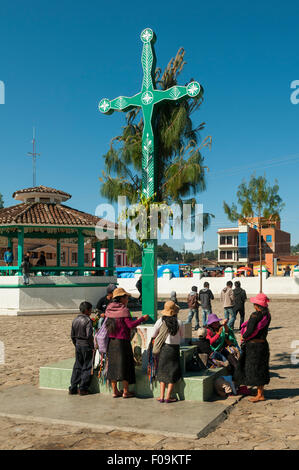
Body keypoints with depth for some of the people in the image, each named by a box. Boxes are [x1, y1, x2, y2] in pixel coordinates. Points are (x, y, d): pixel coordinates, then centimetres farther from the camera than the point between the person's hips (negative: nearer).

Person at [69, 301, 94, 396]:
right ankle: (82, 388, 5)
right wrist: (93, 346, -11)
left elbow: (72, 335, 11)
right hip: (86, 346, -7)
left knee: (77, 367, 13)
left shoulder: (75, 320, 7)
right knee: (87, 367, 4)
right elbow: (89, 335, -21)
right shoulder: (88, 320, -15)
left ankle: (73, 388, 14)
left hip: (78, 345, 7)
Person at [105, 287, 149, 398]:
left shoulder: (109, 309, 5)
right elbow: (131, 324, -20)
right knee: (125, 364, 5)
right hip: (122, 341, -6)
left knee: (113, 364, 11)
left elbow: (107, 324, 12)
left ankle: (115, 391, 17)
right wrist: (142, 318, -12)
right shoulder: (124, 310, -14)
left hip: (111, 341, 6)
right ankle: (125, 391, 10)